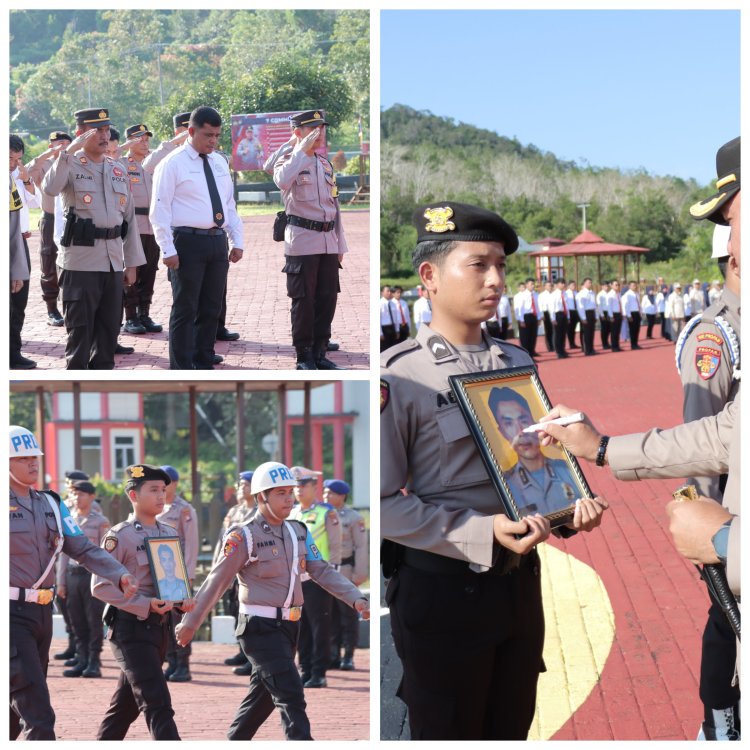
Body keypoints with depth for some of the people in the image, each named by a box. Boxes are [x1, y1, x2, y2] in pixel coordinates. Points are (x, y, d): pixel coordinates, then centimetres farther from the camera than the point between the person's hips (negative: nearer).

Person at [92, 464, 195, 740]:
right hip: (131, 627, -7)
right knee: (157, 704, -13)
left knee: (126, 703, 17)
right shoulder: (120, 536, -10)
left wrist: (184, 601, 0)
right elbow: (101, 585, -13)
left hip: (160, 627, 7)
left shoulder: (169, 534, 11)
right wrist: (144, 604, -21)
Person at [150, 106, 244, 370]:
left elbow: (230, 206, 20)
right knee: (185, 310, -3)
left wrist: (237, 241, 12)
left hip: (218, 242, 7)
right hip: (188, 242, -7)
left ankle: (204, 366, 20)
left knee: (211, 309, 11)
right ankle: (181, 374, 2)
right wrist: (168, 249, -16)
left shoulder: (219, 163, 15)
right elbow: (160, 210, -10)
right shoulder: (173, 164, -7)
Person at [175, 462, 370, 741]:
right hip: (260, 629, -7)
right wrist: (190, 622, -5)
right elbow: (216, 582, -9)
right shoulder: (243, 537, -12)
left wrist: (356, 599, -7)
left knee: (263, 694, 17)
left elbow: (323, 571, 6)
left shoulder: (298, 531, 9)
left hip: (289, 626, 7)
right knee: (291, 695, -14)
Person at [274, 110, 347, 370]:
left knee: (327, 300, 7)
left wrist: (340, 244, 17)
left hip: (328, 243, 6)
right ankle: (304, 357, 5)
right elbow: (282, 181, -28)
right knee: (304, 301, -2)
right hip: (302, 243, -6)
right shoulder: (288, 161, -3)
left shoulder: (326, 164, 16)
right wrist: (302, 150, -23)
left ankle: (320, 353, 16)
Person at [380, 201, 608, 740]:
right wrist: (482, 534, -24)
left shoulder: (518, 363, 8)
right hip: (442, 588, -6)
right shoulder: (398, 375, -14)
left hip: (519, 579, 6)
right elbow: (385, 502, -17)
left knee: (511, 729, 17)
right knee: (448, 734, 7)